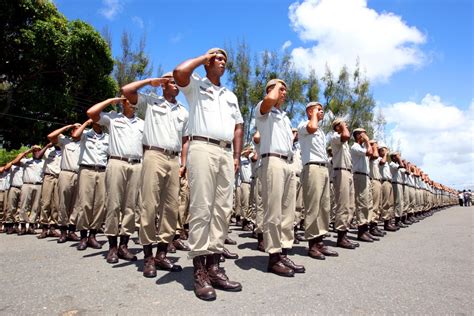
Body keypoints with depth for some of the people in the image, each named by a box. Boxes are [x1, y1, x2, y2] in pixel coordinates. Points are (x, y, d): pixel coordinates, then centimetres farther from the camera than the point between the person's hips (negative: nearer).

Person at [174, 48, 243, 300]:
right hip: (203, 148, -6)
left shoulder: (231, 95, 28)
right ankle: (199, 270, -6)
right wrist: (204, 57, 7)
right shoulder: (195, 85, 13)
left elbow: (238, 126, 24)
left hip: (226, 152, 6)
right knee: (201, 208, -10)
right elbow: (179, 72, -10)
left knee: (222, 209, 1)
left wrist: (237, 156, 12)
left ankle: (213, 265, 6)